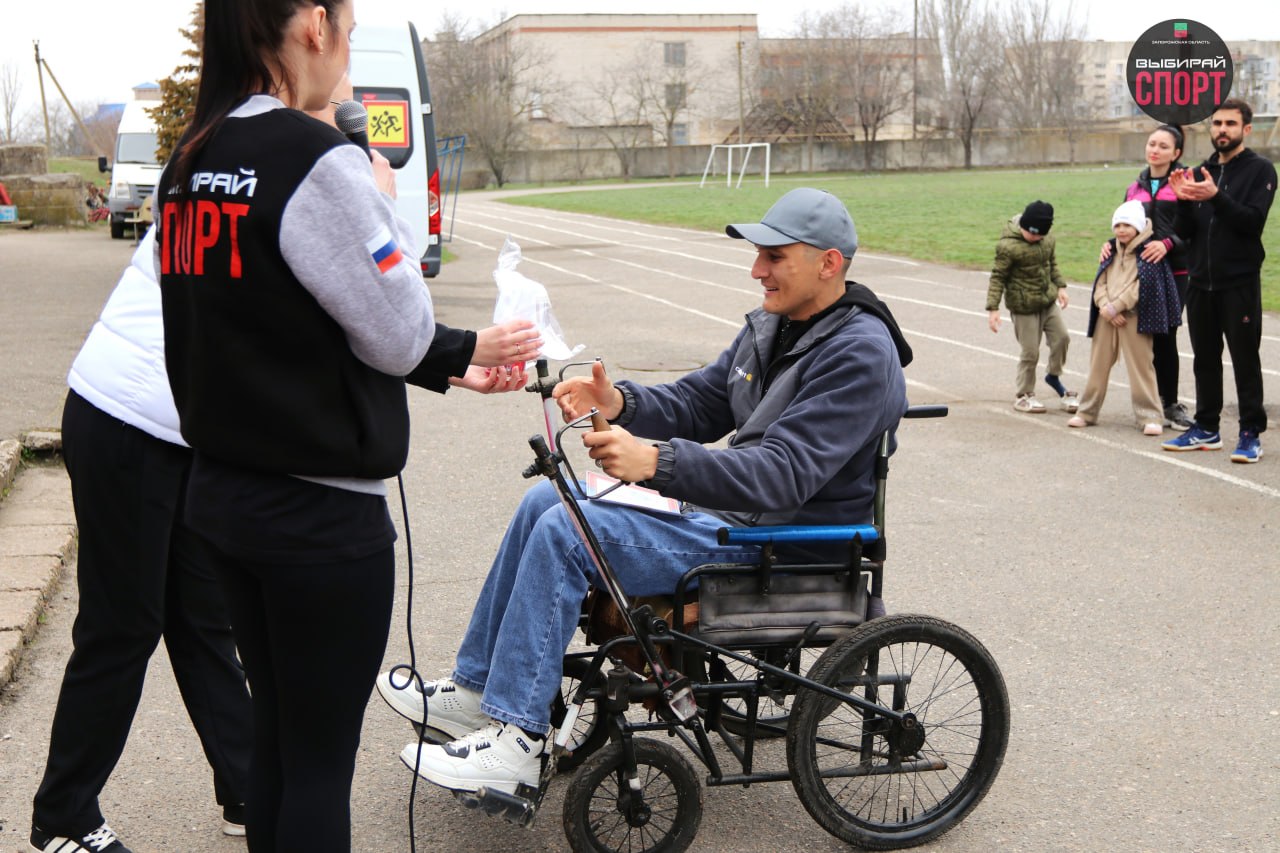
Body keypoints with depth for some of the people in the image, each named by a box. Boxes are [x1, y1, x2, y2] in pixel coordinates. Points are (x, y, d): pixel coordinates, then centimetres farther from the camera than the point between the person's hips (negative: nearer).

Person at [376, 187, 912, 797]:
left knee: (565, 532, -21)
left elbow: (784, 473, -29)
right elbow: (696, 403, 14)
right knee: (545, 501, 5)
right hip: (723, 503, 10)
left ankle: (515, 740, -15)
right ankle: (475, 692, 11)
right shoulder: (773, 324, 11)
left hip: (775, 539, -10)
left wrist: (656, 463, -39)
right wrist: (621, 403, -8)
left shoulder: (859, 355, -20)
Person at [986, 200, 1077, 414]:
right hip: (1024, 307, -7)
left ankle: (1054, 376, 34)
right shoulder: (1008, 245, -19)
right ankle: (1023, 396, 15)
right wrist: (993, 308, -20)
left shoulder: (1047, 239, 2)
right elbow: (998, 277, -17)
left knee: (1061, 338, 8)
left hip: (1049, 301, 7)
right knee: (1030, 352, -1)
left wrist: (1060, 286, 15)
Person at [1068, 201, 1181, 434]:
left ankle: (1150, 417, 1)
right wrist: (1105, 307, -10)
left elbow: (1143, 285, -14)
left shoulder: (1148, 250, -5)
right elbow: (1100, 281, 7)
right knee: (1098, 364, 10)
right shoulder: (1112, 249, 14)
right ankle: (1087, 412, 18)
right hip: (1107, 316, 6)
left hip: (1134, 317, -6)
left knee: (1140, 366, -4)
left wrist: (1115, 307, -14)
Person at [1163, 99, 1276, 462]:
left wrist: (1216, 196, -27)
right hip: (1201, 282, 5)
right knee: (1205, 359, 12)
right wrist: (1184, 199, -11)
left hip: (1240, 283, -5)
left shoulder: (1260, 170, -2)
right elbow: (1185, 232, 7)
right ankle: (1206, 428, 21)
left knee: (1246, 360, -1)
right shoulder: (1201, 172, 12)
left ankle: (1251, 434, 5)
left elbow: (1253, 221, -16)